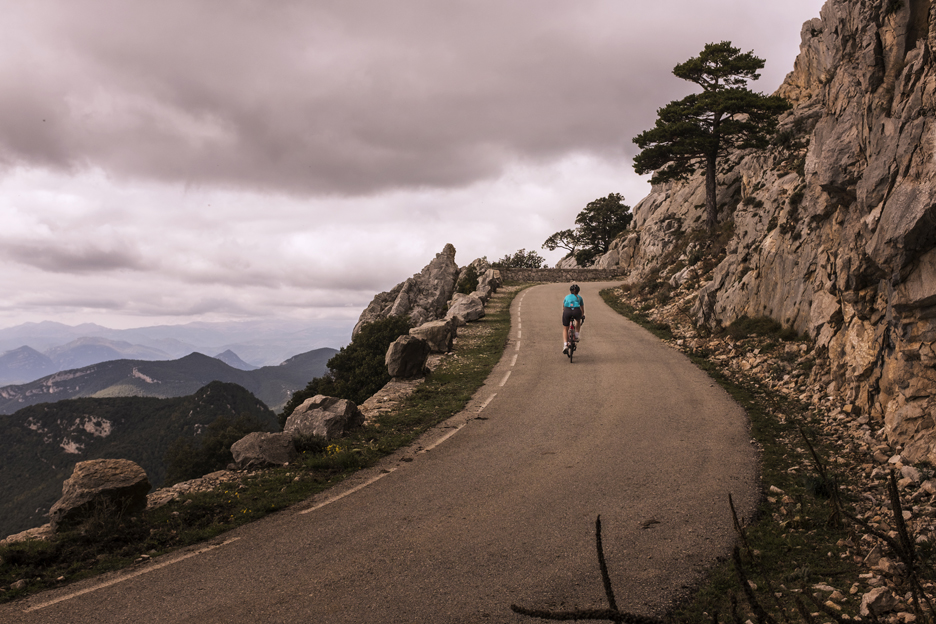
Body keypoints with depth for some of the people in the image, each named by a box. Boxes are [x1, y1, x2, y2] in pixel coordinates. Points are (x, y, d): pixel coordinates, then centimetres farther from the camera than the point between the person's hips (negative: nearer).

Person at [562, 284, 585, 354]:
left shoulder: (567, 297, 32)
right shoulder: (579, 298, 30)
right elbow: (582, 309, 43)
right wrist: (583, 316, 62)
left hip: (567, 311, 0)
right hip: (576, 311, 0)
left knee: (565, 329, 16)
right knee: (578, 320, 37)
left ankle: (565, 345, -2)